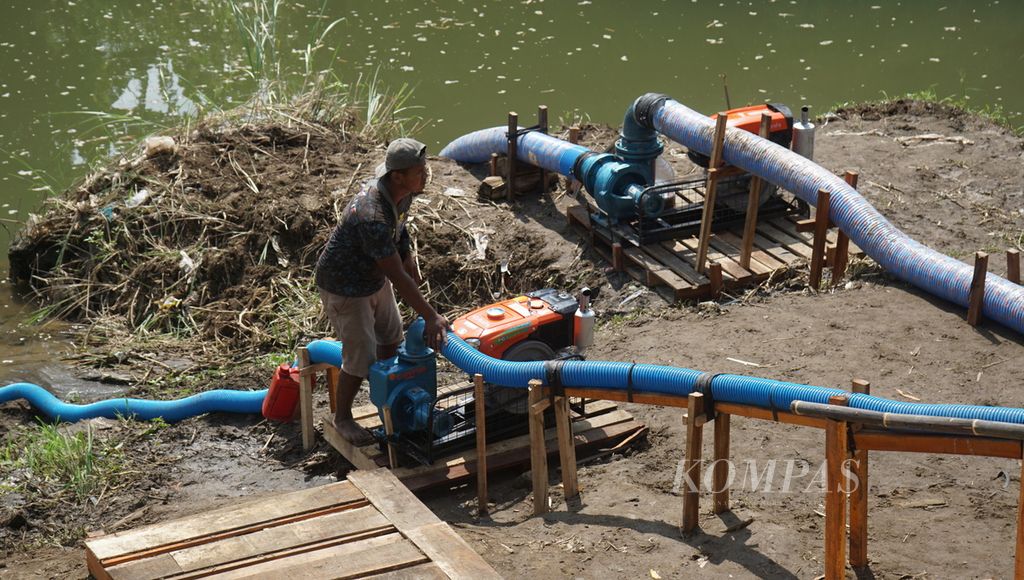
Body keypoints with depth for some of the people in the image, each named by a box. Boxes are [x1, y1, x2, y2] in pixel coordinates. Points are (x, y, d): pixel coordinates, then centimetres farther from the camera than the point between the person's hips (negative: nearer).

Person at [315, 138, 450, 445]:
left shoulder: (403, 193, -13)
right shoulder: (372, 216, -41)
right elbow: (397, 277, -36)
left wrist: (408, 257, 4)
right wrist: (431, 317, -31)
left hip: (375, 277, 9)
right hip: (345, 286, -9)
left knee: (390, 337, 23)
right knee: (360, 357, -1)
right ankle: (342, 418, 24)